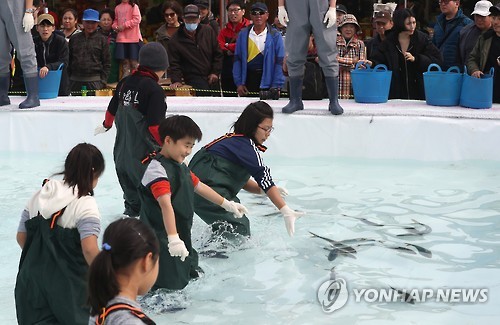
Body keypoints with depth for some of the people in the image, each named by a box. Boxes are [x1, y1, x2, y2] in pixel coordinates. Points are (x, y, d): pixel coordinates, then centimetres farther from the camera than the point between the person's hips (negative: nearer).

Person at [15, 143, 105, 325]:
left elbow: (21, 237, 10)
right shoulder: (85, 204, -15)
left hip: (32, 281, 6)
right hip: (68, 287, -5)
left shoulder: (39, 196, 5)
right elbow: (90, 250, -26)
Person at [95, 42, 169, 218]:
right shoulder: (154, 90, -17)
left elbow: (112, 110, 19)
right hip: (144, 154, -8)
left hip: (122, 151, 8)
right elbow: (155, 127, -22)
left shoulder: (124, 83, 5)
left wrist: (106, 125, 38)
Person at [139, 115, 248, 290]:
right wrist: (173, 238, -42)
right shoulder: (157, 170, -21)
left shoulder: (181, 167, 12)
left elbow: (199, 186, 26)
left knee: (194, 275, 21)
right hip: (162, 245, -10)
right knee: (170, 287, -10)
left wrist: (227, 204, 33)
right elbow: (166, 205, -32)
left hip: (182, 238, 10)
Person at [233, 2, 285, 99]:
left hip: (267, 79, -2)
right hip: (248, 78, 2)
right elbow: (237, 59, 6)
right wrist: (239, 83, -1)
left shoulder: (275, 36, -2)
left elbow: (280, 62, -4)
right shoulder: (243, 34, 6)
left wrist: (277, 87, -10)